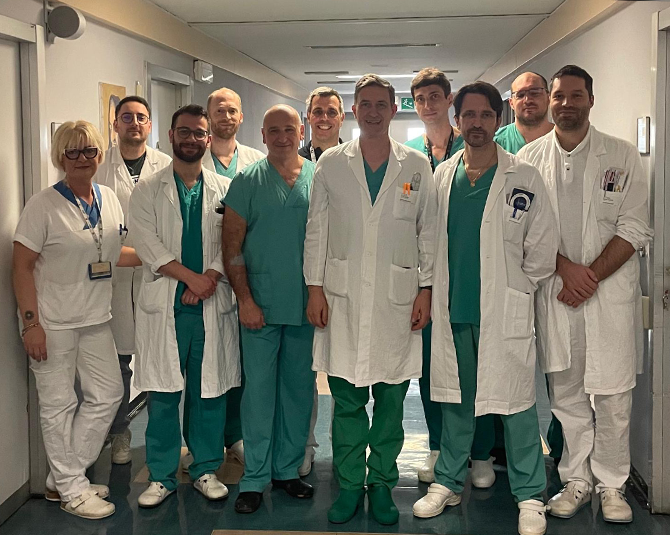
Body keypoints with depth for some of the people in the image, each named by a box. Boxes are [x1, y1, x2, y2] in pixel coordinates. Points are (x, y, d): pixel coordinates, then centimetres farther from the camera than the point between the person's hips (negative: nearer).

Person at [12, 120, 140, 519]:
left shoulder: (109, 199, 6)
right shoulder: (44, 205, -11)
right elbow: (22, 267, -12)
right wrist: (31, 323, -17)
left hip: (96, 318, 7)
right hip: (53, 321, -6)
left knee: (108, 394, 9)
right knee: (59, 404, 4)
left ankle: (62, 478, 24)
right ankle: (71, 489, 19)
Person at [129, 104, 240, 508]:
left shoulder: (225, 189, 10)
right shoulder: (148, 191, 6)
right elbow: (148, 244, -5)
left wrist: (212, 277, -14)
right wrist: (191, 277, -14)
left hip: (212, 305, 1)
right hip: (165, 304, -1)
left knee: (210, 391, 6)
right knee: (163, 395, 3)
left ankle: (206, 469, 21)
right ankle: (162, 476, 16)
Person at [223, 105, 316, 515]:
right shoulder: (247, 181, 0)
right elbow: (232, 245, -1)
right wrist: (245, 300, -8)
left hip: (307, 305, 2)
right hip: (261, 306, -2)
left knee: (299, 389, 10)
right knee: (259, 389, 2)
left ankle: (288, 469, 25)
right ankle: (255, 478, 13)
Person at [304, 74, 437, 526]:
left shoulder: (417, 166, 6)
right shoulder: (331, 164, 6)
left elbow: (428, 232, 7)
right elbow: (316, 230, 6)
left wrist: (426, 291, 1)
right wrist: (315, 289, 1)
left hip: (397, 299, 0)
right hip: (343, 297, 0)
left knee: (391, 400, 6)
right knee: (347, 398, 5)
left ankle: (382, 483, 21)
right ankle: (350, 484, 18)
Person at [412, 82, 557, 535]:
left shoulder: (524, 178, -2)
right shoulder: (442, 175, 8)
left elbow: (543, 247, 0)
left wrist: (515, 290, 3)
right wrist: (435, 292, 7)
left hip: (504, 311, -3)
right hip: (452, 310, 3)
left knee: (516, 402, 1)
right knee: (455, 400, 14)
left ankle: (530, 496, 14)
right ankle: (449, 482, 27)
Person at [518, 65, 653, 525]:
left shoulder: (622, 156, 2)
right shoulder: (530, 158, 6)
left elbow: (636, 228, -2)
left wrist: (592, 276, -11)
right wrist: (566, 267, -10)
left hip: (612, 290, -1)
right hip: (555, 291, 2)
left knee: (613, 393, 0)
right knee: (566, 392, 8)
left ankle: (612, 484, 16)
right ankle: (576, 480, 22)